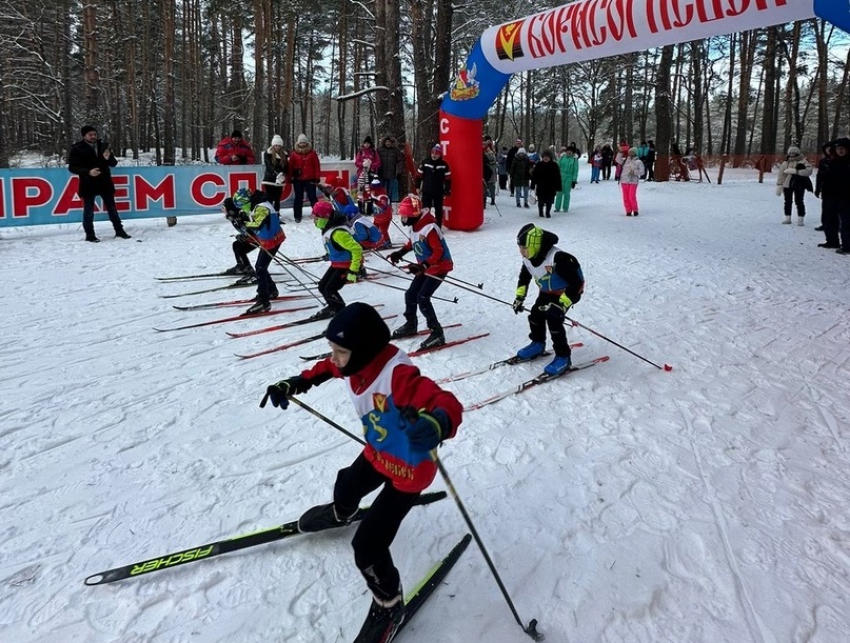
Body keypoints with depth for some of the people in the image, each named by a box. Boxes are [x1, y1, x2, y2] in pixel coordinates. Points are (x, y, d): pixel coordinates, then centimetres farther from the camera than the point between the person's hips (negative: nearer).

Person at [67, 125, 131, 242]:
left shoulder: (103, 146, 6)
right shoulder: (77, 149, -4)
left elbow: (113, 163, 8)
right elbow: (72, 167, -7)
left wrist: (108, 158, -16)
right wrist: (88, 172, -23)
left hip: (105, 183, 3)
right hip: (88, 184, -3)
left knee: (112, 208, 11)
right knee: (89, 210, 3)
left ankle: (119, 231, 21)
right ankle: (90, 235, 11)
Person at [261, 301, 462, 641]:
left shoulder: (398, 375, -40)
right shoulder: (356, 361, -16)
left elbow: (449, 405, -50)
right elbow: (325, 369, 9)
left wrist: (435, 425, -72)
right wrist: (294, 384, 4)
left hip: (409, 469, -8)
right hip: (377, 453, 9)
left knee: (367, 545, -6)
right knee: (348, 484, 36)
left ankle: (388, 607, 23)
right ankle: (340, 513, 74)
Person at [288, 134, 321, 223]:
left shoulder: (312, 153, 1)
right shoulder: (293, 154, 2)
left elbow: (317, 166, 0)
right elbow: (290, 167, 3)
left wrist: (317, 177, -4)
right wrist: (290, 178, 0)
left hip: (310, 179, -1)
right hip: (298, 180, 1)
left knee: (312, 197, 4)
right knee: (298, 198, 7)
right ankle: (297, 216, 14)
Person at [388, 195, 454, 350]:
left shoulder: (429, 228, -29)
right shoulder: (413, 225, 0)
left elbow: (439, 252, -29)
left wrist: (422, 265, -35)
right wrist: (400, 252, 12)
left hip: (439, 267, -9)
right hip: (426, 267, 9)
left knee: (422, 298, -16)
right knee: (410, 295, 12)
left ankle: (437, 333, -7)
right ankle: (411, 325, 34)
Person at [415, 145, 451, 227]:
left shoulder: (444, 165, -4)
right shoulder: (425, 163, -4)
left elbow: (448, 178, 0)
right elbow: (419, 175, 2)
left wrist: (447, 190, -2)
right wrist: (417, 187, 0)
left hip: (439, 192, 0)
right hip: (426, 191, 0)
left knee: (438, 211, 9)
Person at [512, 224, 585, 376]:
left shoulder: (558, 258, -39)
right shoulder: (528, 258, -14)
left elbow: (576, 283, -35)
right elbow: (524, 276, 9)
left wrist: (562, 304, -38)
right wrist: (519, 297, 3)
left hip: (567, 291, -8)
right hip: (547, 291, 8)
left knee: (553, 319, -19)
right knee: (536, 314, 3)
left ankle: (563, 357, -6)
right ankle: (538, 344, 30)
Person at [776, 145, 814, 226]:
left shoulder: (803, 161, -5)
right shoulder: (786, 162, 5)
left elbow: (809, 170, -19)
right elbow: (781, 174, 5)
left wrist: (796, 171, -25)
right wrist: (779, 185, -2)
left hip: (799, 185, -3)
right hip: (787, 184, 3)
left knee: (799, 201, -4)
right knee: (788, 201, 11)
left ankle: (801, 219, 4)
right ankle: (787, 217, 22)